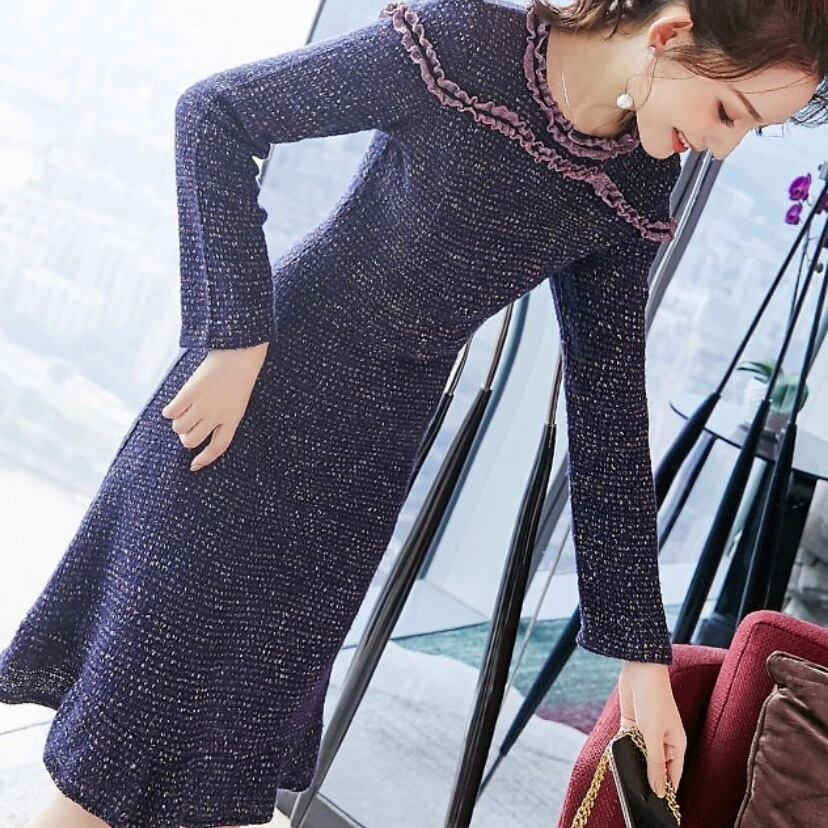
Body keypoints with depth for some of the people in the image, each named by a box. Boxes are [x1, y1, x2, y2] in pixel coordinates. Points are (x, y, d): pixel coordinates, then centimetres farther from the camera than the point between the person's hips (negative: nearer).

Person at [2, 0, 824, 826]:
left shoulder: (633, 196, -2)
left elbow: (608, 410, 0)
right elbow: (212, 113, -12)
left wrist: (642, 653, -1)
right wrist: (238, 338, -18)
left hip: (366, 456, 5)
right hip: (255, 395, -5)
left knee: (234, 735, 12)